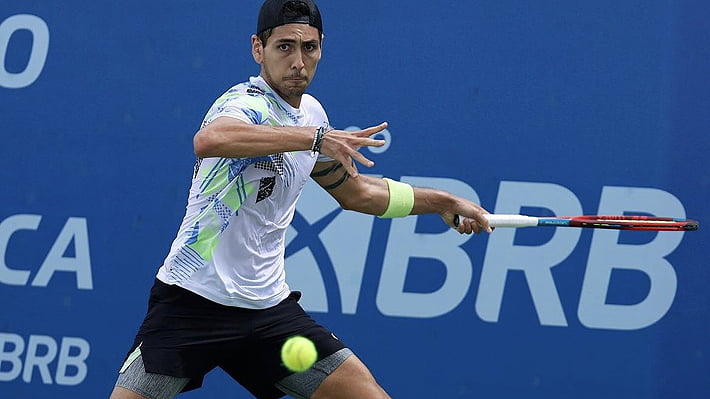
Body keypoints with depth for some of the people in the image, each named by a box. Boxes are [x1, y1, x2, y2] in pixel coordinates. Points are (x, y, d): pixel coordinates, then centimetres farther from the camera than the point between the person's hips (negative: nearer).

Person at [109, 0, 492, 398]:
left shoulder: (312, 113, 10)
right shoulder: (245, 103, -16)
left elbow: (354, 190, 29)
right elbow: (208, 140, -43)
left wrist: (443, 202, 30)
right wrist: (316, 138, -43)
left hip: (269, 305, 7)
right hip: (193, 301, -7)